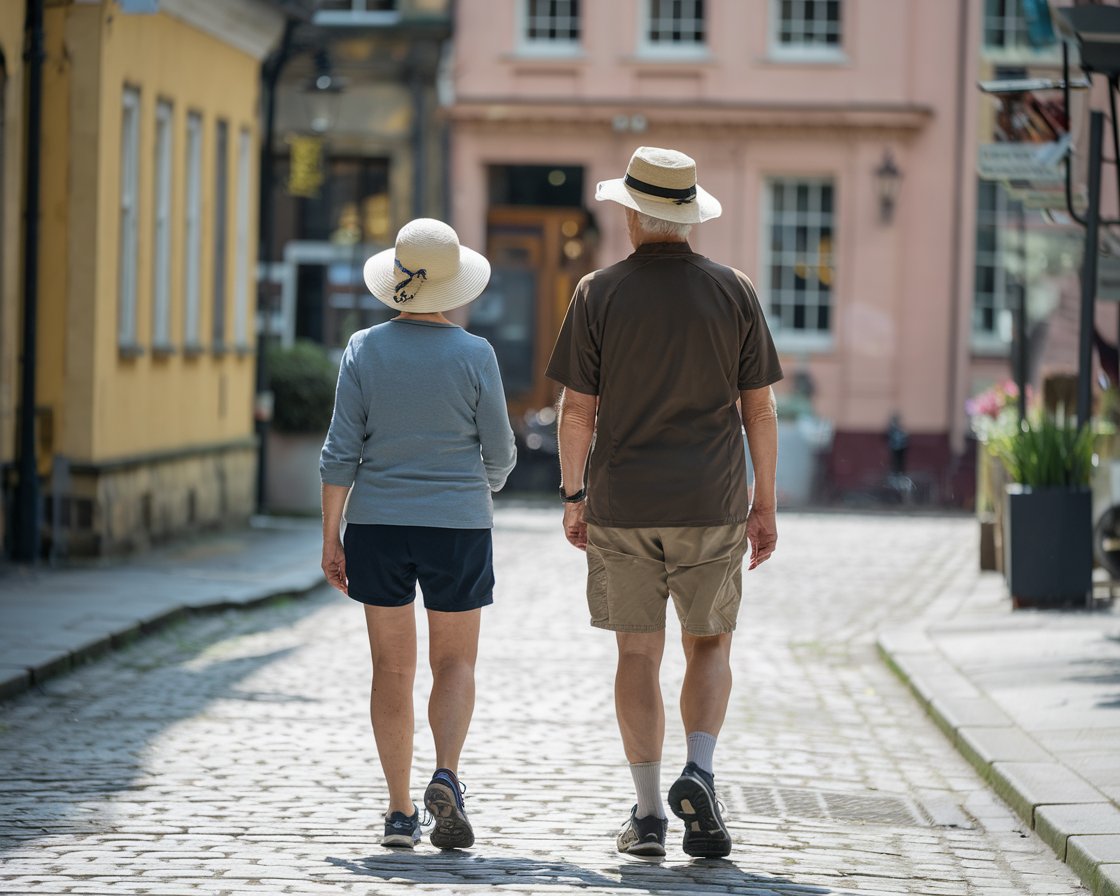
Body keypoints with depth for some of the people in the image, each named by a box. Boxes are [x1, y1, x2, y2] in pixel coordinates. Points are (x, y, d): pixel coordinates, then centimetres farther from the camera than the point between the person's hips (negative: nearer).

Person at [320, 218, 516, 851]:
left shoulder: (365, 349, -4)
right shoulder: (475, 355, -7)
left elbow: (341, 452, -4)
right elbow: (500, 454, -1)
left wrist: (331, 536, 2)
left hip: (379, 525, 1)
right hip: (458, 525, -1)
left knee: (393, 667, 9)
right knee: (455, 661, 12)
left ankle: (401, 810, 9)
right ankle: (447, 777, -12)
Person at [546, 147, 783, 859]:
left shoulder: (600, 293, -2)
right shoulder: (734, 292, 1)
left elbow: (578, 409, -2)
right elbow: (759, 407, 2)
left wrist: (574, 494, 9)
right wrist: (766, 503, 9)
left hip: (622, 506, 0)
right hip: (712, 506, 1)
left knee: (639, 654, 6)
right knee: (710, 646, 13)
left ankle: (649, 812, 3)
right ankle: (699, 773, -9)